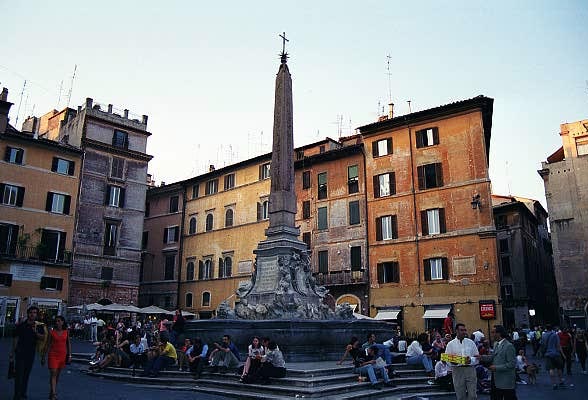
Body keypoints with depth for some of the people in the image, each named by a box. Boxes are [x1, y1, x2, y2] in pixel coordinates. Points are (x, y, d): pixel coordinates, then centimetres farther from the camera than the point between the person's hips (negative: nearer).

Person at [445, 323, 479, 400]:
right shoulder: (450, 344, 4)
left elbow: (477, 357, 7)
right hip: (457, 370, 0)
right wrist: (452, 362, -18)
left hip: (470, 369, 1)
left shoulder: (471, 342, 7)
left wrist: (471, 360, -14)